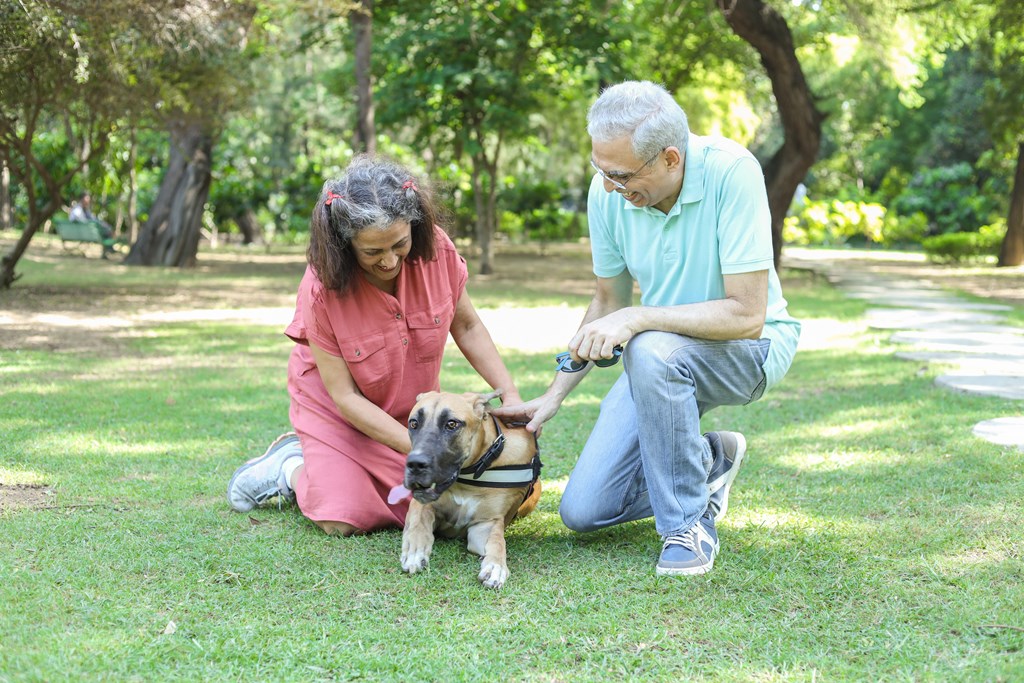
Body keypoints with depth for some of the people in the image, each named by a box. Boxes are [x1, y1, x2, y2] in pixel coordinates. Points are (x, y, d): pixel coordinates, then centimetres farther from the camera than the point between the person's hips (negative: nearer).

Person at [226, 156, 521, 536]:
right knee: (344, 521, -17)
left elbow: (467, 326, -4)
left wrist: (510, 395, -15)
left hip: (412, 409, 4)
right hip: (337, 409, -4)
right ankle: (290, 466, 15)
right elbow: (345, 396, -24)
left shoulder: (436, 249, -22)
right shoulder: (322, 290, -30)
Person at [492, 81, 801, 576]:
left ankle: (689, 525, -19)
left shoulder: (730, 172, -27)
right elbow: (608, 303, 5)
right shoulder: (607, 192, -11)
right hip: (663, 356, 6)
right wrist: (553, 396, 0)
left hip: (750, 346, -5)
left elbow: (746, 314, -29)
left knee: (651, 349, -39)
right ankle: (710, 463, 20)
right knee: (583, 511, -4)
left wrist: (638, 319, -34)